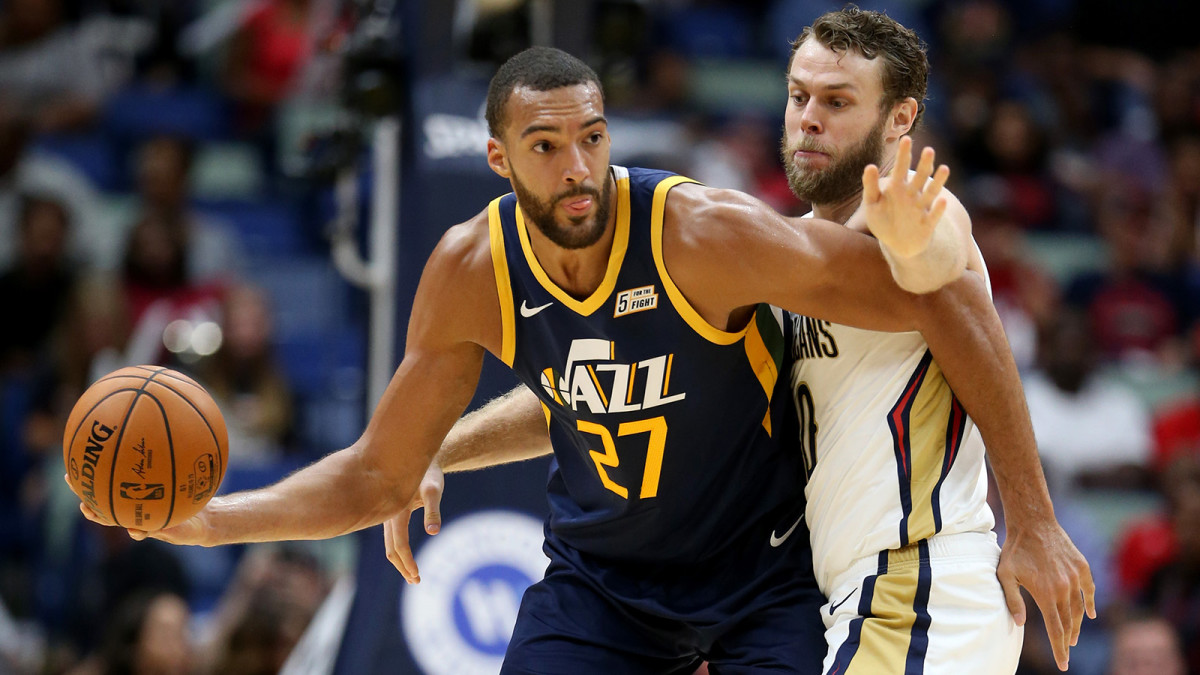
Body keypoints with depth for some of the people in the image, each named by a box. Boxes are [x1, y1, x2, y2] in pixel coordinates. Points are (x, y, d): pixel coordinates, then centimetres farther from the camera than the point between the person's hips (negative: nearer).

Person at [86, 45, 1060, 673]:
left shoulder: (706, 235, -26)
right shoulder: (470, 272, -12)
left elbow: (942, 299, -23)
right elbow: (381, 476, 0)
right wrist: (207, 519, -13)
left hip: (762, 573, -3)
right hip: (599, 576, 3)